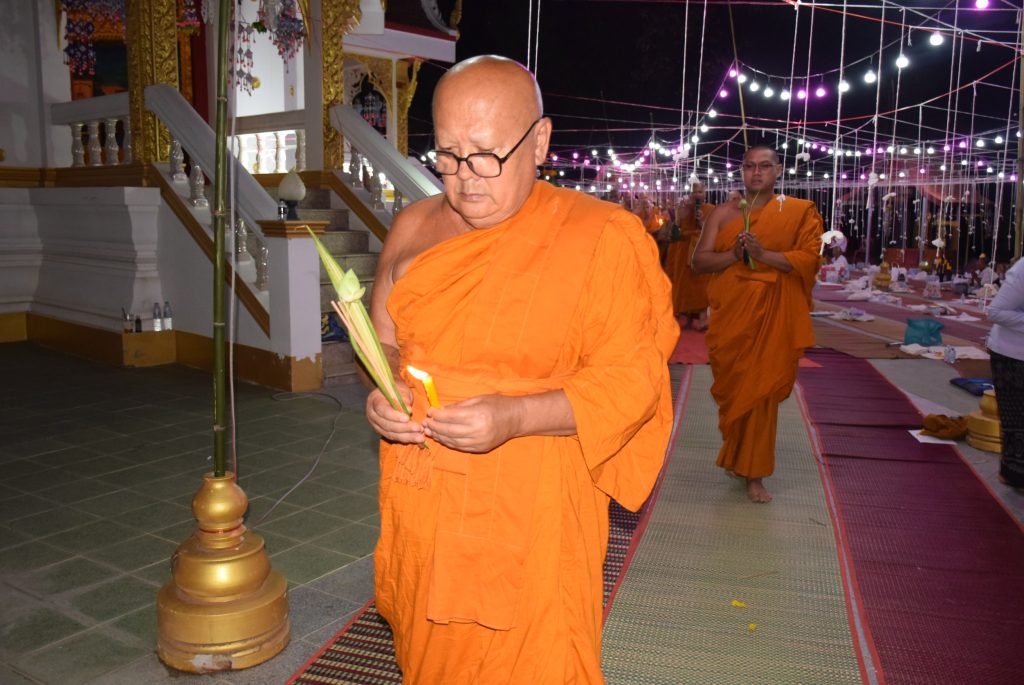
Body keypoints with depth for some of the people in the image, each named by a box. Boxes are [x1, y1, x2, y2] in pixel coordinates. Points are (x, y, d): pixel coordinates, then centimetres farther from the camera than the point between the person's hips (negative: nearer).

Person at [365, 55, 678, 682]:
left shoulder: (602, 238, -11)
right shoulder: (414, 228, 4)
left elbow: (631, 377, -13)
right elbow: (384, 339, 14)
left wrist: (516, 416, -26)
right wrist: (380, 393, -8)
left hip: (529, 514, -4)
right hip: (421, 508, 5)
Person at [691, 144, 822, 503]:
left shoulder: (798, 212, 3)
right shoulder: (723, 213, 7)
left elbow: (809, 258, -8)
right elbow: (699, 261, 1)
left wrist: (763, 254, -20)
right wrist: (734, 254, -16)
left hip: (773, 315, -1)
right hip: (730, 312, 2)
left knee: (762, 390, -1)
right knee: (730, 387, 9)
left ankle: (754, 472, 10)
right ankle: (736, 455, 32)